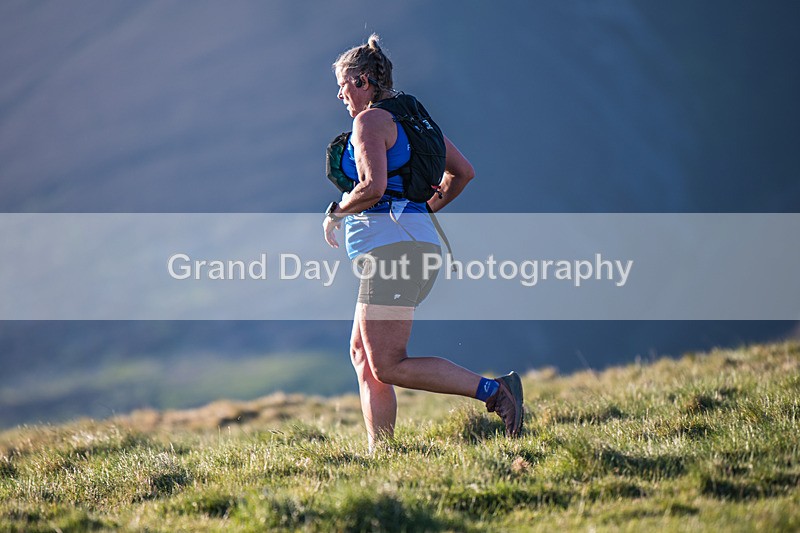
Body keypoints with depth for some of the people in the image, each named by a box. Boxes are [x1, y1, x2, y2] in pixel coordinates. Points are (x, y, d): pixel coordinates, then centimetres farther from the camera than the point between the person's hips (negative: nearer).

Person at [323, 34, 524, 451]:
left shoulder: (370, 120, -7)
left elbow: (374, 186, -21)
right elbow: (463, 172, 23)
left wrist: (335, 212, -5)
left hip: (392, 246, -10)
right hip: (417, 240, 10)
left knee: (388, 367, -12)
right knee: (362, 354, 13)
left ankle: (493, 390, -19)